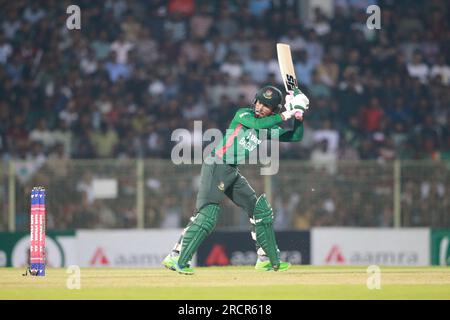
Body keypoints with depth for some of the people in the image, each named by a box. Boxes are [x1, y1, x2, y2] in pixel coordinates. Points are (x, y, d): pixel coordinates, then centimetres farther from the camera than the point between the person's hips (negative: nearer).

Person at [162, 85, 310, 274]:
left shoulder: (271, 130, 11)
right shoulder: (243, 114, -5)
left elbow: (296, 137, 11)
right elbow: (257, 123, -24)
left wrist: (298, 115, -5)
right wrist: (285, 115, -21)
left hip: (233, 173, 8)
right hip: (216, 167, -8)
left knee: (261, 209, 9)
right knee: (207, 213, -19)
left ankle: (267, 259, 21)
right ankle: (176, 258, -21)